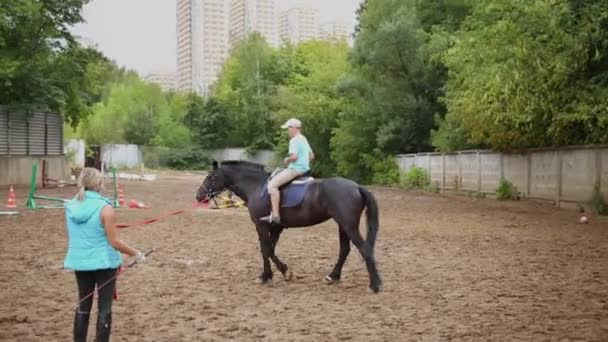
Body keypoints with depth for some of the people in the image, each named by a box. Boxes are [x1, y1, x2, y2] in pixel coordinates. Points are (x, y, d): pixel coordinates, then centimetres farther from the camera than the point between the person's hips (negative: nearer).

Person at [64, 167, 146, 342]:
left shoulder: (71, 207, 1)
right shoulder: (104, 208, -17)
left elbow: (73, 237, 11)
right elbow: (113, 242, -15)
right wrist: (136, 253, -3)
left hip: (80, 262, 5)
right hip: (103, 262, -5)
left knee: (83, 306, 17)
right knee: (104, 309, 6)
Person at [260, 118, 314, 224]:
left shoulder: (294, 140, -13)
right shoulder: (304, 140, 18)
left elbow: (294, 156, -25)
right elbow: (312, 156, 25)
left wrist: (287, 160, -7)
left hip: (296, 169, -11)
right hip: (305, 168, 11)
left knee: (272, 184, -17)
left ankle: (275, 215, -26)